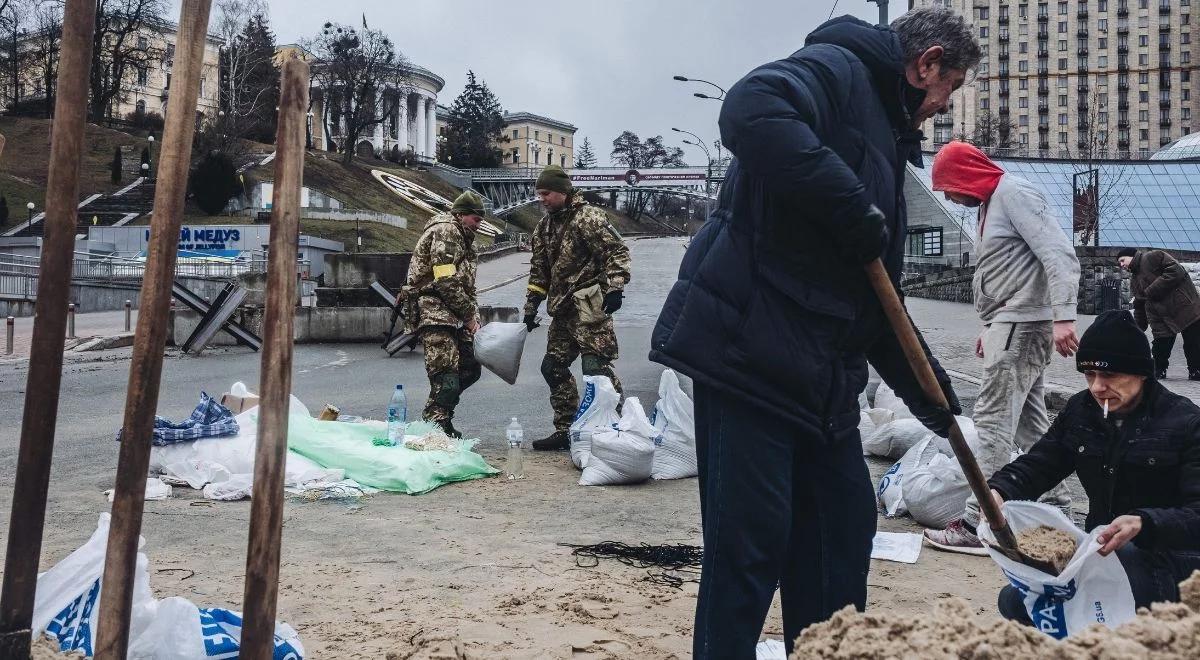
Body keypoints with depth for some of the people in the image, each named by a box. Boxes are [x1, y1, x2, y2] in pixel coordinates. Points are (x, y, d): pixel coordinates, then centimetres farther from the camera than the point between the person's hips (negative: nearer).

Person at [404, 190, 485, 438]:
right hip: (435, 312, -10)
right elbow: (446, 281, -19)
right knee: (447, 376, -14)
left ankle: (435, 416, 23)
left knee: (470, 369, 12)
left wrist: (471, 314, 12)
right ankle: (439, 425, -11)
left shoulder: (463, 237, 24)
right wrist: (469, 313, -13)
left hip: (454, 315, 10)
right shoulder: (445, 231, -10)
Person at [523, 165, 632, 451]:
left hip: (590, 306, -9)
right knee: (553, 367, 10)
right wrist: (531, 307, 22)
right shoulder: (545, 226, 18)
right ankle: (565, 430, 19)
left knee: (597, 367, -14)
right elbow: (539, 270, 23)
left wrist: (614, 287, -22)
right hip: (563, 309, 9)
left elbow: (617, 251, -13)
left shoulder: (589, 217, -8)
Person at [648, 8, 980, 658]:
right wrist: (850, 206, -24)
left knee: (844, 527, 15)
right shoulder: (836, 68, -4)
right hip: (748, 350, -10)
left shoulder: (888, 140, 24)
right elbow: (750, 111, -29)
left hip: (823, 377, 10)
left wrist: (932, 394, 21)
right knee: (751, 543, -4)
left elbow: (877, 298, 25)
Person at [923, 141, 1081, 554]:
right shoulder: (990, 204, 19)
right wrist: (990, 328, 20)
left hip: (1023, 324, -10)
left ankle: (978, 523, -14)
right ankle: (1050, 498, 21)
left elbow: (1060, 255, -19)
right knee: (1028, 420, 13)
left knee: (994, 419, -13)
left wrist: (1063, 316, -28)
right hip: (1010, 324, 10)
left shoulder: (1015, 194, -11)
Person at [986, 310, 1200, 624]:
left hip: (1169, 561, -6)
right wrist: (998, 491, -17)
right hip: (1104, 549, 6)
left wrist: (1144, 523, -40)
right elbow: (1036, 466, 6)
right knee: (1014, 599, -13)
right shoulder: (1081, 410, 6)